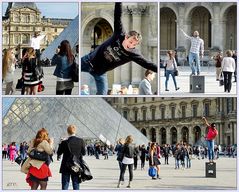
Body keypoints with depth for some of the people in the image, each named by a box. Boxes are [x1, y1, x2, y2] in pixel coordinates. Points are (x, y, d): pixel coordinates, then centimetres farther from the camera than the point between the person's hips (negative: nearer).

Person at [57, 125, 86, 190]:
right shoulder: (81, 141, -7)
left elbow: (59, 153, -3)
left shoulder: (65, 142, -14)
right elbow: (84, 153, 4)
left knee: (65, 185, 3)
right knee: (76, 185, 9)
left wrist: (61, 144, 7)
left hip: (66, 167, -2)